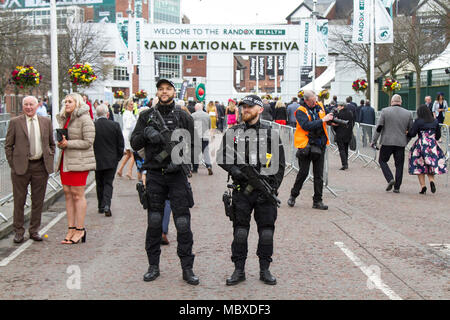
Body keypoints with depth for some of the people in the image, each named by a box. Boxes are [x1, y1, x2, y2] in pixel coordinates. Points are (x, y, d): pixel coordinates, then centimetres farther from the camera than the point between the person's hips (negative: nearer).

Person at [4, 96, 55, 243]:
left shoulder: (46, 121, 8)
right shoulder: (15, 122, 1)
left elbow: (51, 144, 16)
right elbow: (8, 145, 4)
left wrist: (50, 161, 6)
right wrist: (12, 164, -3)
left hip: (41, 166, 2)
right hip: (21, 166, -2)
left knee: (38, 201, 7)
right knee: (19, 201, 3)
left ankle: (34, 230, 19)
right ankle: (18, 231, 14)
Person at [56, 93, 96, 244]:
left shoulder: (84, 119, -9)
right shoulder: (63, 118, 17)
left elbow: (88, 142, -14)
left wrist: (68, 143, -16)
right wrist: (61, 144, 2)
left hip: (79, 161, -8)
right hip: (65, 161, 8)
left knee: (77, 194, -6)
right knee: (67, 193, 6)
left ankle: (80, 229, 0)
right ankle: (71, 228, 11)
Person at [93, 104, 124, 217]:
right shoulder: (115, 125, -7)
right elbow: (121, 144, -2)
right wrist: (118, 158, 10)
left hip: (97, 161, 0)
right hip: (111, 161, 0)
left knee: (100, 184, 14)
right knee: (108, 183, 5)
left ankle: (101, 207, 20)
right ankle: (106, 205, -12)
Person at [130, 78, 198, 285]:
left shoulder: (184, 117, 4)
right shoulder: (147, 116, 7)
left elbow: (193, 145, 5)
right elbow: (134, 144, 5)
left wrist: (180, 159, -12)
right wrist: (146, 133, -14)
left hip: (177, 175, -1)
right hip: (155, 175, 1)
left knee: (183, 222, -3)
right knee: (154, 222, 7)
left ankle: (187, 268, 4)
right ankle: (153, 266, 18)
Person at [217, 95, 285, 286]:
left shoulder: (271, 134, 6)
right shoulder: (233, 133, 7)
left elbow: (280, 164, 6)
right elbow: (222, 157, 6)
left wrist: (273, 187, -4)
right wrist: (234, 170, -12)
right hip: (241, 190, 0)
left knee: (266, 231, 4)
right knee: (240, 231, 3)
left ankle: (265, 270, 16)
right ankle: (239, 270, 13)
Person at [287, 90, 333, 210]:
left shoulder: (319, 107, 10)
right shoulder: (301, 111, -8)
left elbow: (325, 115, 25)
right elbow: (306, 126, -22)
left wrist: (330, 119, 2)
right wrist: (322, 120, -23)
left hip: (320, 146, 5)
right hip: (306, 146, -5)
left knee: (319, 175, 5)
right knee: (303, 173, 1)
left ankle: (317, 201, 11)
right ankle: (293, 196, 21)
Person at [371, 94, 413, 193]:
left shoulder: (385, 111, -5)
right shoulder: (408, 113, 4)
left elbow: (379, 128, -6)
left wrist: (374, 141, 0)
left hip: (387, 142, -2)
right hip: (401, 143, 2)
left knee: (382, 160, 14)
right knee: (399, 164, 9)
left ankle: (390, 179, -5)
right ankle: (397, 187, 10)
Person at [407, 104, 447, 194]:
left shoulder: (418, 121, -7)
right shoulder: (435, 121, 5)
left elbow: (412, 134, -9)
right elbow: (438, 136, 9)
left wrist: (406, 133, 11)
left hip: (421, 145, -3)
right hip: (433, 146, 3)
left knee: (420, 166, 6)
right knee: (431, 165, 14)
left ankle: (423, 186, 0)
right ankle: (431, 180, -13)